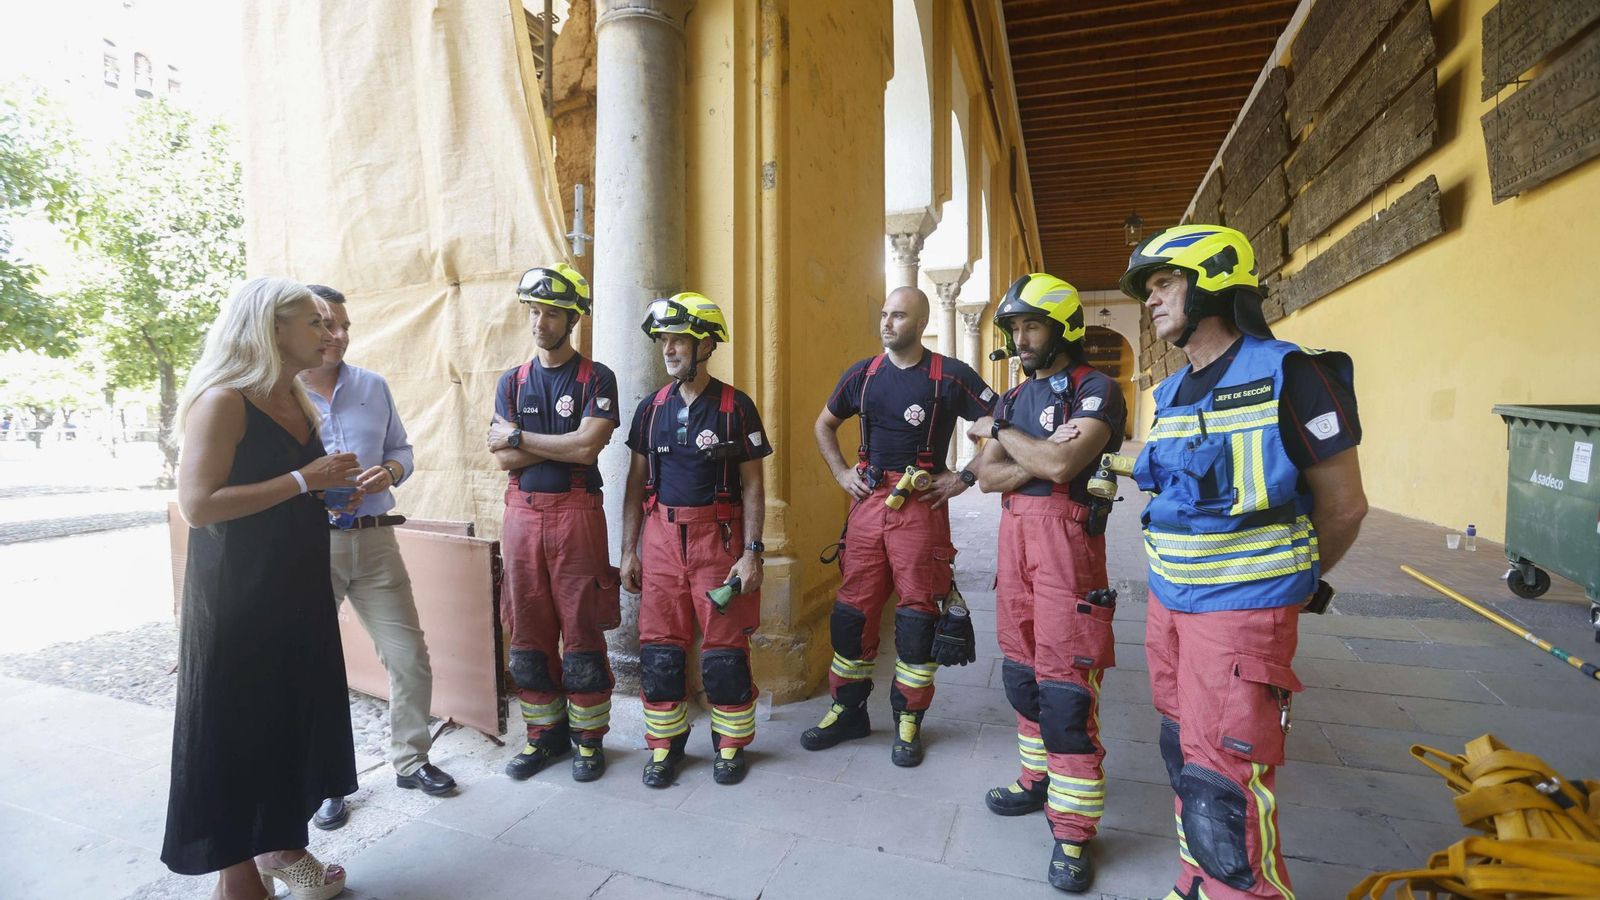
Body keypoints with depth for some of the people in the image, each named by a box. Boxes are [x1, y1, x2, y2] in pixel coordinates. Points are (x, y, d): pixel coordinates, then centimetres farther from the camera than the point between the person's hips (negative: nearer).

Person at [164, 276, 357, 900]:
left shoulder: (297, 402, 10)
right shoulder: (224, 401, -15)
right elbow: (198, 504, -22)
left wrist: (335, 485, 6)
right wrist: (304, 480, -21)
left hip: (299, 589, 8)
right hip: (237, 597, -8)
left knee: (296, 715, 15)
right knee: (238, 730, 5)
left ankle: (279, 846, 33)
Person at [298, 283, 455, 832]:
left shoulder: (373, 386, 8)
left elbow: (401, 449, 14)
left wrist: (389, 472, -7)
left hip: (374, 541, 3)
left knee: (410, 658, 6)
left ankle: (411, 760, 27)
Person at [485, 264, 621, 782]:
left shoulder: (595, 379, 0)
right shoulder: (512, 382, 12)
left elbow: (587, 447, -15)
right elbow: (502, 458, 0)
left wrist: (518, 436, -6)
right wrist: (564, 444, -10)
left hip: (576, 513, -4)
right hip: (522, 513, 4)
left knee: (582, 630, 1)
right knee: (528, 630, 10)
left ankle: (588, 738, 16)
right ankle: (544, 733, 25)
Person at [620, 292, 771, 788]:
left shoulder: (735, 406, -3)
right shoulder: (651, 408, 8)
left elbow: (752, 486, -2)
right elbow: (637, 483, 11)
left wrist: (752, 552, -9)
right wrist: (628, 551, 7)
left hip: (718, 535, -3)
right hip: (661, 536, 4)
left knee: (725, 645, 3)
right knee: (660, 645, 7)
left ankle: (731, 746, 22)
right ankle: (665, 746, 25)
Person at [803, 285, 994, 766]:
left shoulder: (951, 375, -3)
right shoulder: (862, 374, 9)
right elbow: (824, 425, 22)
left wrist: (964, 477, -6)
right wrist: (841, 473, 10)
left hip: (922, 506, -3)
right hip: (867, 503, 4)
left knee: (917, 613, 2)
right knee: (852, 609, 7)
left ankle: (908, 720, 19)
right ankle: (848, 710, 23)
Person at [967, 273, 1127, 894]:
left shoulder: (1096, 390, -6)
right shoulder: (1014, 398, 14)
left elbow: (1061, 464, -21)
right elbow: (986, 476, 5)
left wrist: (1001, 434, -6)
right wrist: (1039, 457, -13)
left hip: (1066, 535, -7)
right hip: (1014, 533, 7)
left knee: (1064, 683, -5)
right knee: (1021, 667, 14)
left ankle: (1073, 829, 7)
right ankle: (1039, 779, 32)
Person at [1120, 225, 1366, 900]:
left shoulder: (1287, 376, -11)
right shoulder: (1169, 395, 10)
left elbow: (1344, 506, -5)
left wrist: (1291, 586, 6)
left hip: (1241, 613, -7)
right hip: (1167, 601, 7)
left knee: (1222, 784, -4)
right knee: (1184, 754, 17)